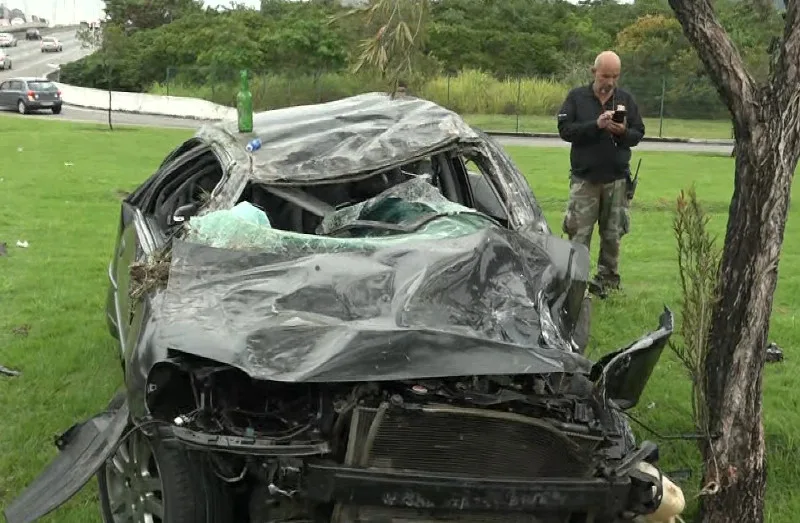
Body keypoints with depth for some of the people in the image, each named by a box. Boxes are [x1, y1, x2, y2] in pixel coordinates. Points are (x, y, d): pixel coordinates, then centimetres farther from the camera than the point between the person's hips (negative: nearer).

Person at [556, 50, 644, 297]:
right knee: (580, 234, -6)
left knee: (612, 235, 7)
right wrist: (595, 125, -19)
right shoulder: (577, 97, 2)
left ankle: (607, 281, 18)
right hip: (584, 178, -2)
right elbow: (565, 129, -7)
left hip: (617, 178, 3)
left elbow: (638, 134, 9)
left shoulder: (626, 99, 9)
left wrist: (624, 132, -13)